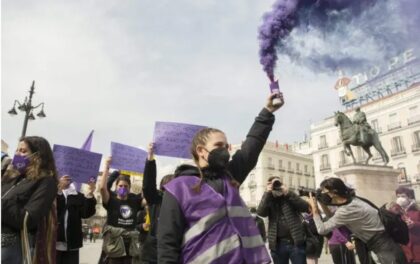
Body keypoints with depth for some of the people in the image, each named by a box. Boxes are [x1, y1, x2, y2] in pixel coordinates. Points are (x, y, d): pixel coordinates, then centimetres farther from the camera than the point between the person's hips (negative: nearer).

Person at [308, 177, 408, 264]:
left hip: (387, 251, -9)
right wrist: (323, 205, 5)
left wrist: (315, 209, -9)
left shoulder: (347, 210, -23)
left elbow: (322, 230, -19)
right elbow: (332, 220, 18)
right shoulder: (352, 201, 6)